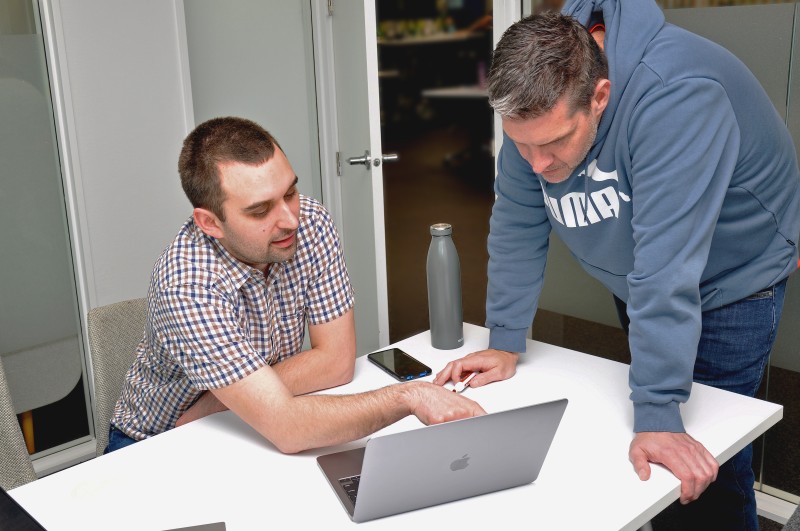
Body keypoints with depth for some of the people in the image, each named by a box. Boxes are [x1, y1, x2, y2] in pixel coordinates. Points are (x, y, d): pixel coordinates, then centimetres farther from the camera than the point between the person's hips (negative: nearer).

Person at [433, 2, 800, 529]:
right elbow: (517, 224, -11)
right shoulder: (535, 103, -19)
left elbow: (667, 265, -41)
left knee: (706, 467, -2)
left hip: (730, 280, -5)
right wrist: (505, 344, -12)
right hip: (635, 281, 6)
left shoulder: (674, 94, -38)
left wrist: (657, 414, -39)